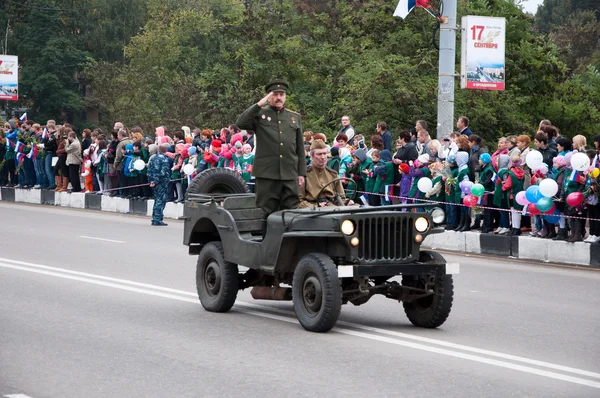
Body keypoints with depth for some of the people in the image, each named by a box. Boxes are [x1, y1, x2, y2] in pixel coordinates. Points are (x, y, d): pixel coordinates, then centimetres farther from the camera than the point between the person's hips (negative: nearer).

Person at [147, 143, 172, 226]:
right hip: (162, 183, -7)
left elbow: (149, 170, 12)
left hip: (154, 182, 7)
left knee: (157, 200, 16)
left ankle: (154, 219, 17)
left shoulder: (153, 158, 10)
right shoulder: (164, 159, -13)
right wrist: (156, 181, -15)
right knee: (161, 200, -4)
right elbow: (163, 172, -19)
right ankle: (158, 220, -8)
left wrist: (151, 181, 12)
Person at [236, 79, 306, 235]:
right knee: (266, 215, 0)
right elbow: (241, 123, -12)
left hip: (290, 175, 3)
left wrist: (301, 172, 9)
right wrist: (259, 104, -11)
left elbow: (300, 148, 15)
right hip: (266, 174, -3)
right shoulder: (260, 114, 7)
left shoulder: (295, 117, 16)